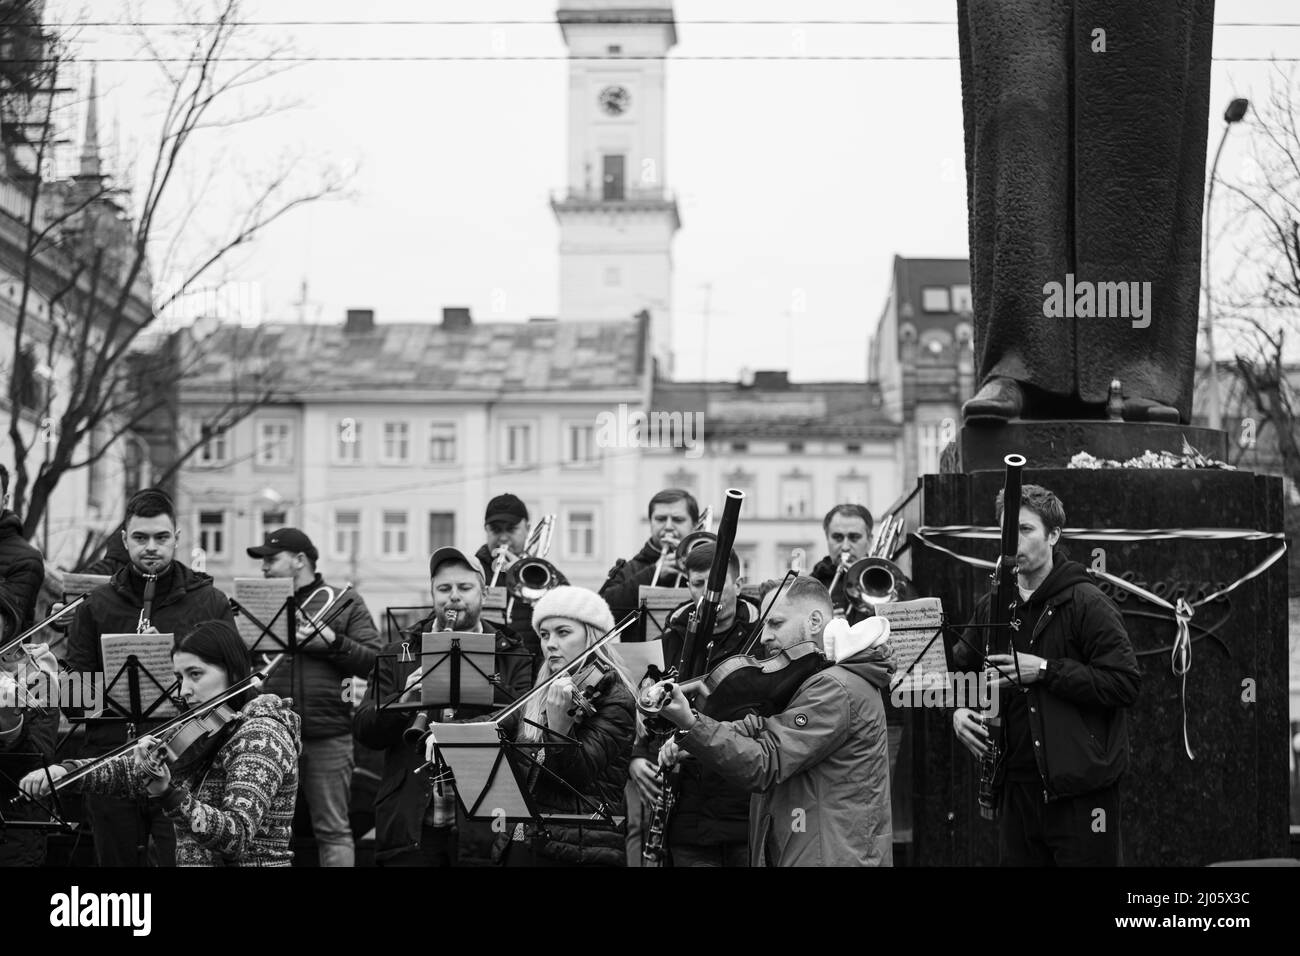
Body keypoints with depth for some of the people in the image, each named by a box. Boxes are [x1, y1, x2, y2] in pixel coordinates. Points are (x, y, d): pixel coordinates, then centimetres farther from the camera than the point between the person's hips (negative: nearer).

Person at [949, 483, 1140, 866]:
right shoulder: (993, 607, 10)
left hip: (1081, 787, -6)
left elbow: (1125, 684, -14)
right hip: (1017, 787, 6)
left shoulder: (1087, 603, -8)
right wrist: (957, 709, 1)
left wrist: (1045, 670, -20)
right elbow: (957, 666, 23)